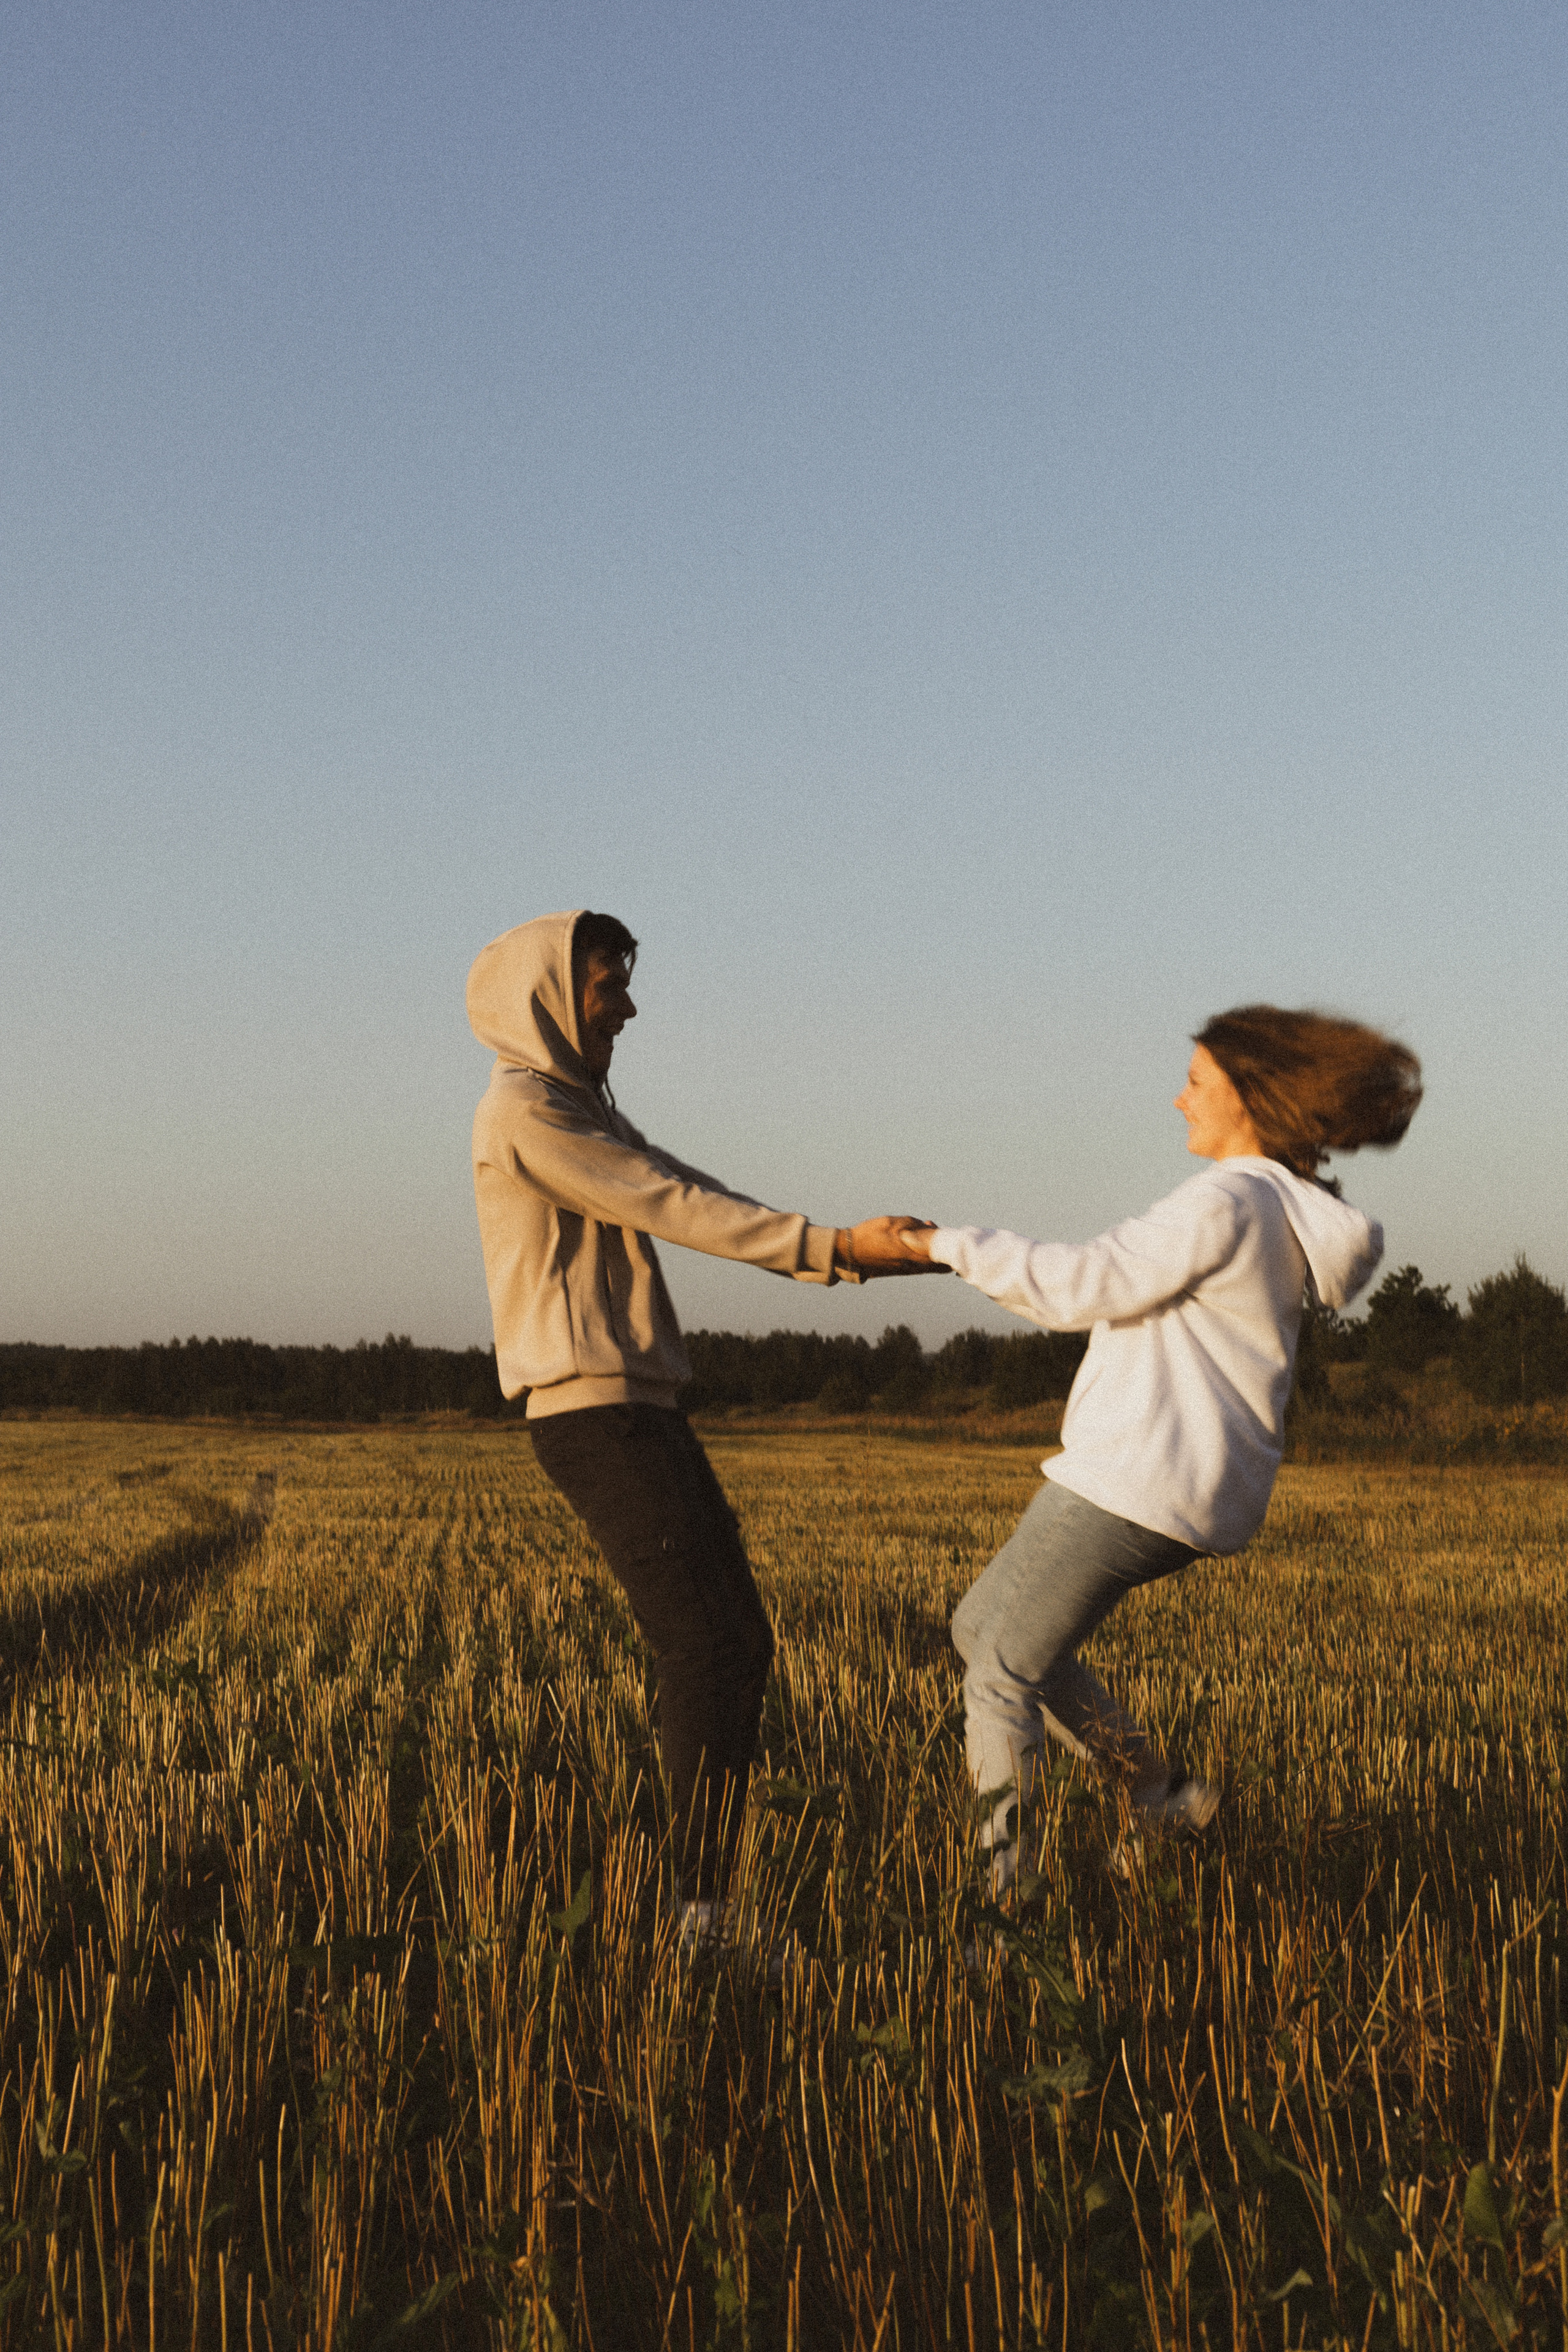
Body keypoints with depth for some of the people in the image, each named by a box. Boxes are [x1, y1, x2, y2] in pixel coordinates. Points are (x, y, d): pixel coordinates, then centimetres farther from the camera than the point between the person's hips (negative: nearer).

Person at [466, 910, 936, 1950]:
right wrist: (831, 1246, -14)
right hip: (596, 1416, -10)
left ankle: (706, 1890, 11)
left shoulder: (585, 1110, 23)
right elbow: (671, 1208, -14)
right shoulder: (524, 1110, -9)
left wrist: (840, 1249, 4)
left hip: (644, 1414, 10)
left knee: (739, 1648, 8)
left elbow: (696, 1201, 15)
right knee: (707, 1649, -15)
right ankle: (703, 1914, -14)